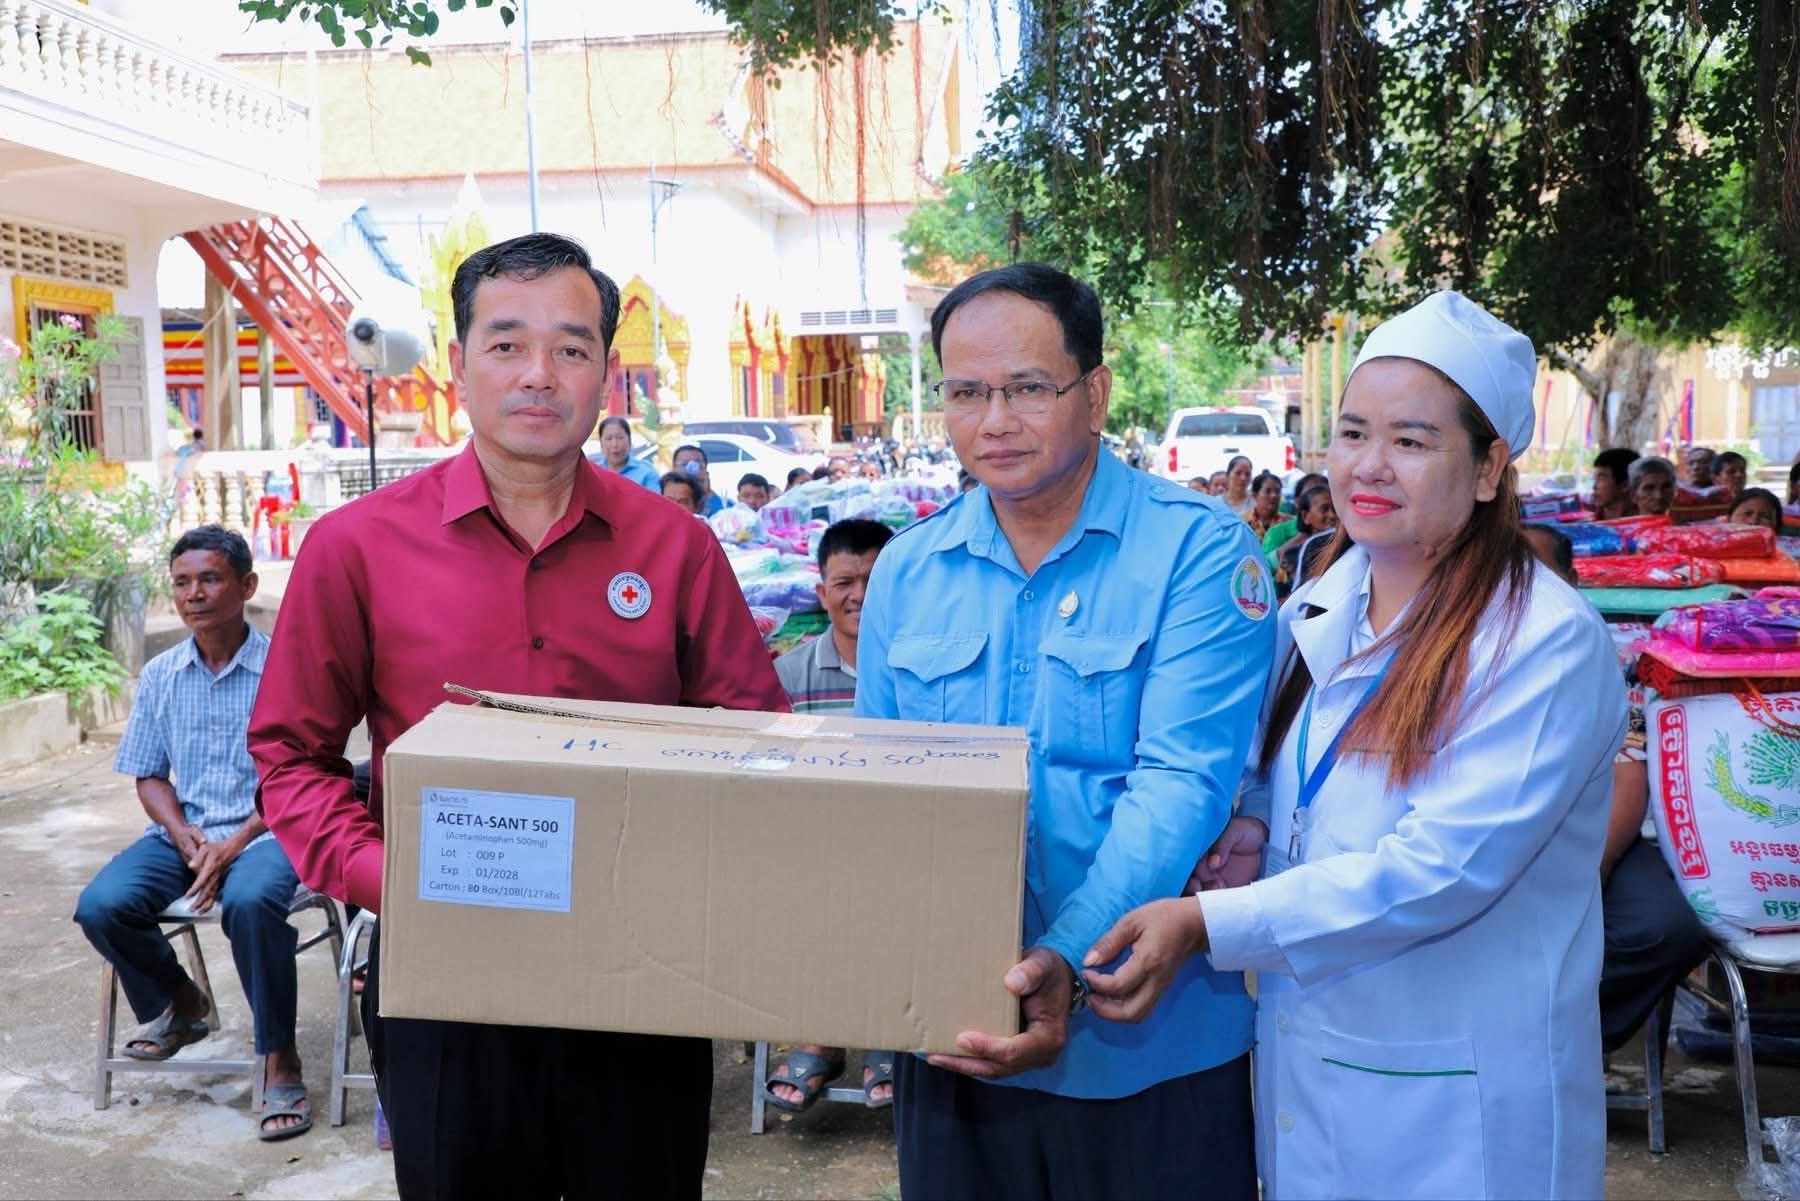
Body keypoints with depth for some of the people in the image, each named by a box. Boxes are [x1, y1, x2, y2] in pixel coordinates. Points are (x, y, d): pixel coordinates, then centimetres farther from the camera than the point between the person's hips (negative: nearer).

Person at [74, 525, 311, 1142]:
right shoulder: (160, 676, 8)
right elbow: (150, 778, 10)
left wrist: (232, 847, -18)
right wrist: (189, 843, -10)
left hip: (263, 832, -5)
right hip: (181, 833, 5)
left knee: (249, 902, -36)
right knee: (101, 906, -20)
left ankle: (280, 1059, -18)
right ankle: (177, 1004, 12)